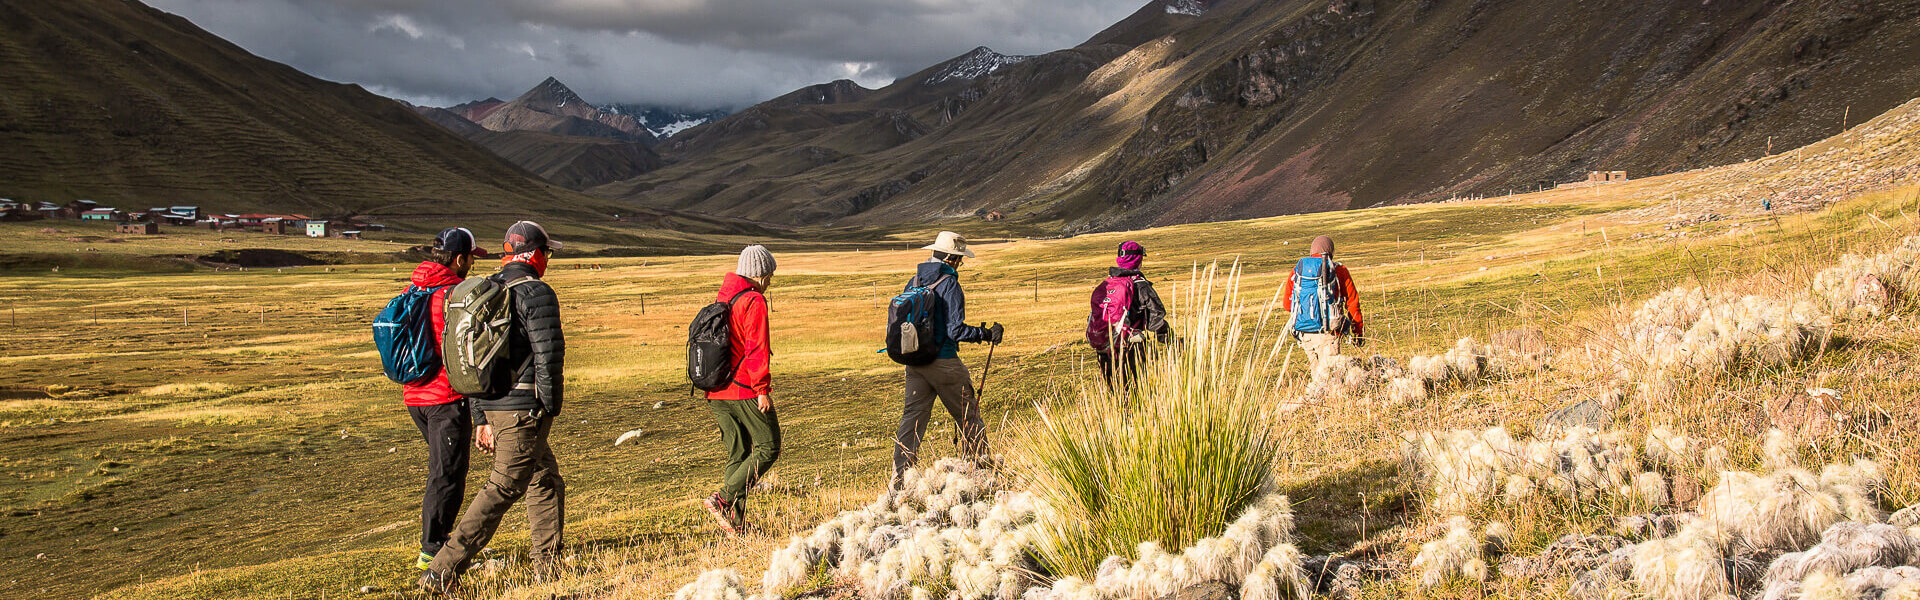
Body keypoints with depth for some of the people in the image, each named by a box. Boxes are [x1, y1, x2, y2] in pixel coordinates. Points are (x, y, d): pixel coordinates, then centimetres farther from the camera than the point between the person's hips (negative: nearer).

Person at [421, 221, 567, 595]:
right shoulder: (536, 293, -10)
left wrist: (481, 417, 19)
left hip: (491, 406, 9)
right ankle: (442, 571, -10)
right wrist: (551, 407, -5)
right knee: (503, 489, -6)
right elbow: (548, 354, -16)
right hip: (524, 408, -9)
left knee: (546, 480, 19)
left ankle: (548, 565, 24)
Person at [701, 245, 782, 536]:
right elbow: (756, 349, -16)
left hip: (716, 393, 8)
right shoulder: (754, 301, -10)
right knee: (768, 447, 0)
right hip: (745, 390, -8)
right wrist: (762, 389, -16)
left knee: (738, 453, 11)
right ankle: (724, 499, -14)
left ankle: (737, 524, 5)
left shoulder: (722, 299, 17)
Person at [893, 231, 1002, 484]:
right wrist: (986, 334, -13)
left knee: (912, 416, 7)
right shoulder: (949, 284, -14)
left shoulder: (914, 281, 8)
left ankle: (900, 475, 3)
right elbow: (955, 330, -20)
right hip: (943, 361, -7)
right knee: (968, 415, 7)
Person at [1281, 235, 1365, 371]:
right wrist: (1358, 331, 13)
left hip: (1303, 334, 4)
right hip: (1327, 334, -4)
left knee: (1316, 371, 19)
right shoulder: (1338, 270, 1)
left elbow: (1287, 303, 13)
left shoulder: (1298, 269, 9)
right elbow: (1352, 302, 4)